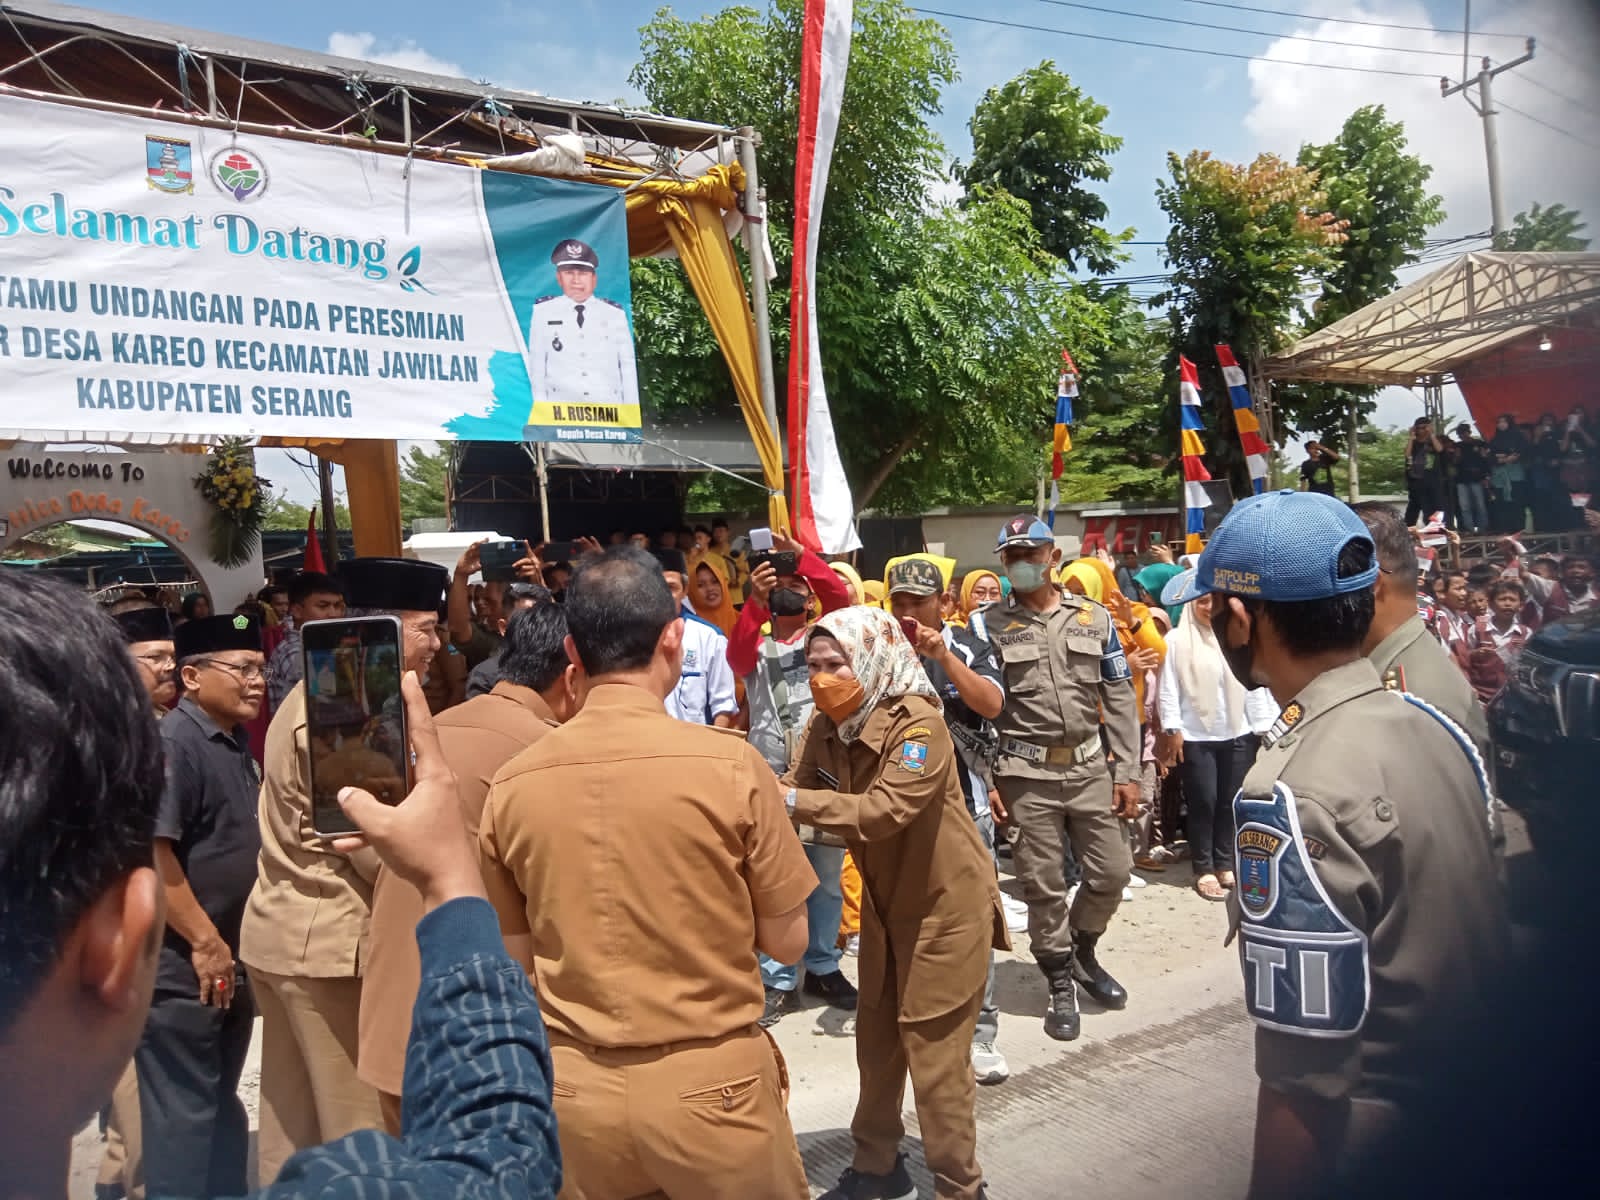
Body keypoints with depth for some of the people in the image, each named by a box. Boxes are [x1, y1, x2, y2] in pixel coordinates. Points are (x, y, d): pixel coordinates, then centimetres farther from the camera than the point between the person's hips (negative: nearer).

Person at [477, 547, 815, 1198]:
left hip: (575, 1089, 3)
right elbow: (786, 941, -7)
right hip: (711, 1082, -2)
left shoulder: (509, 786, -8)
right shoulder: (730, 763, -17)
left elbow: (518, 960, 3)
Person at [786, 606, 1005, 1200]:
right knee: (876, 1035, 18)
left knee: (934, 1050, 0)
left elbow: (887, 809, -38)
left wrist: (794, 802, -40)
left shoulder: (918, 721, -27)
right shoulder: (826, 724, -4)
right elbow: (798, 789, -7)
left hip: (946, 900, -7)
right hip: (885, 899, 8)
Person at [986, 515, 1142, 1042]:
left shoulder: (1093, 617, 6)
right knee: (1043, 886, 5)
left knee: (1112, 871, 7)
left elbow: (1119, 699, 6)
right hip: (1025, 774, -2)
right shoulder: (989, 626, -2)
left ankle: (1082, 952, 36)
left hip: (1089, 766, 3)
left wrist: (1128, 772, 2)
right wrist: (985, 779, -8)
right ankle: (1061, 985, 25)